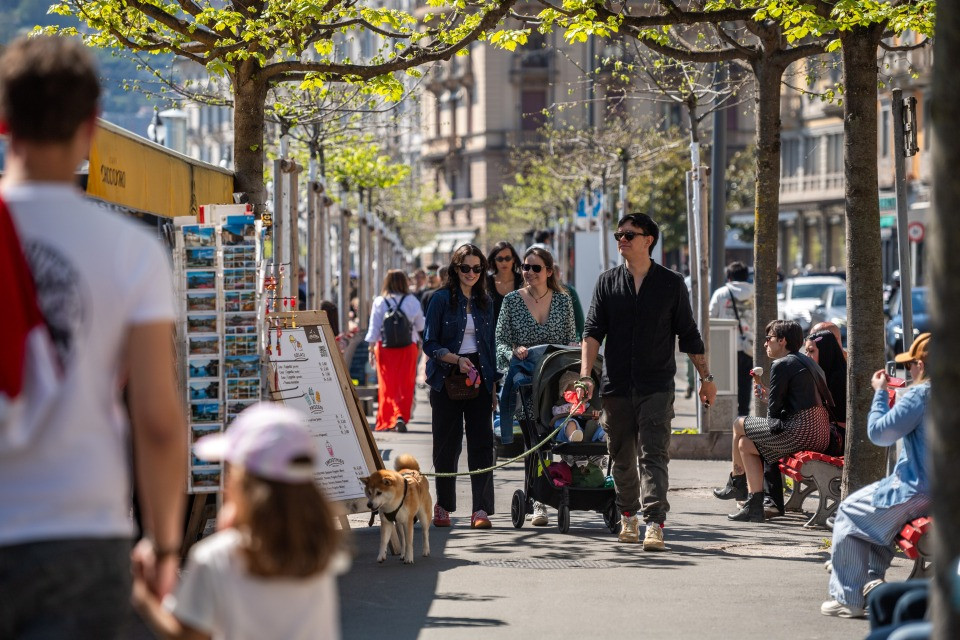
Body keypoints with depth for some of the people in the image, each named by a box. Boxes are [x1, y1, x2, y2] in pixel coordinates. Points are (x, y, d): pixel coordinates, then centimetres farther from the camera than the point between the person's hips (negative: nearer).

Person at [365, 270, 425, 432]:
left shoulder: (379, 302, -2)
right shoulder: (412, 301, -2)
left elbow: (374, 328, -2)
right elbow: (420, 326, 9)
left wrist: (371, 349, 4)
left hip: (385, 348, 1)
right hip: (408, 347, 0)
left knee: (387, 385, 8)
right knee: (405, 385, 4)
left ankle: (385, 421, 5)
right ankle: (401, 416, -14)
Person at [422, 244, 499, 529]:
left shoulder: (485, 302, 11)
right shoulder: (441, 299, -1)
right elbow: (429, 344, -4)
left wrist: (493, 382, 10)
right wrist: (457, 359, -18)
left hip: (479, 378, 3)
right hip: (448, 380, -3)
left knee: (481, 443, -5)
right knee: (447, 445, 3)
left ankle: (481, 509, -6)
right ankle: (443, 506, 15)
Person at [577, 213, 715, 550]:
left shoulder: (671, 283, 4)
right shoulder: (608, 282, 8)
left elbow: (689, 335, 10)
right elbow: (592, 331, 1)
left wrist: (706, 377, 10)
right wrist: (585, 376, -11)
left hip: (657, 386, -2)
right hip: (616, 385, 3)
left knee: (653, 455, -12)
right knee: (622, 458, 12)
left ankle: (654, 525, -19)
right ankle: (628, 516, 30)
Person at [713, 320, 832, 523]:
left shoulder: (782, 365, -8)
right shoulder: (807, 363, 21)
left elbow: (774, 410, -7)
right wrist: (768, 395, 26)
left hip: (798, 435, -9)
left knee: (739, 425, 10)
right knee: (745, 443, 18)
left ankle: (736, 482, 31)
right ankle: (754, 506, 13)